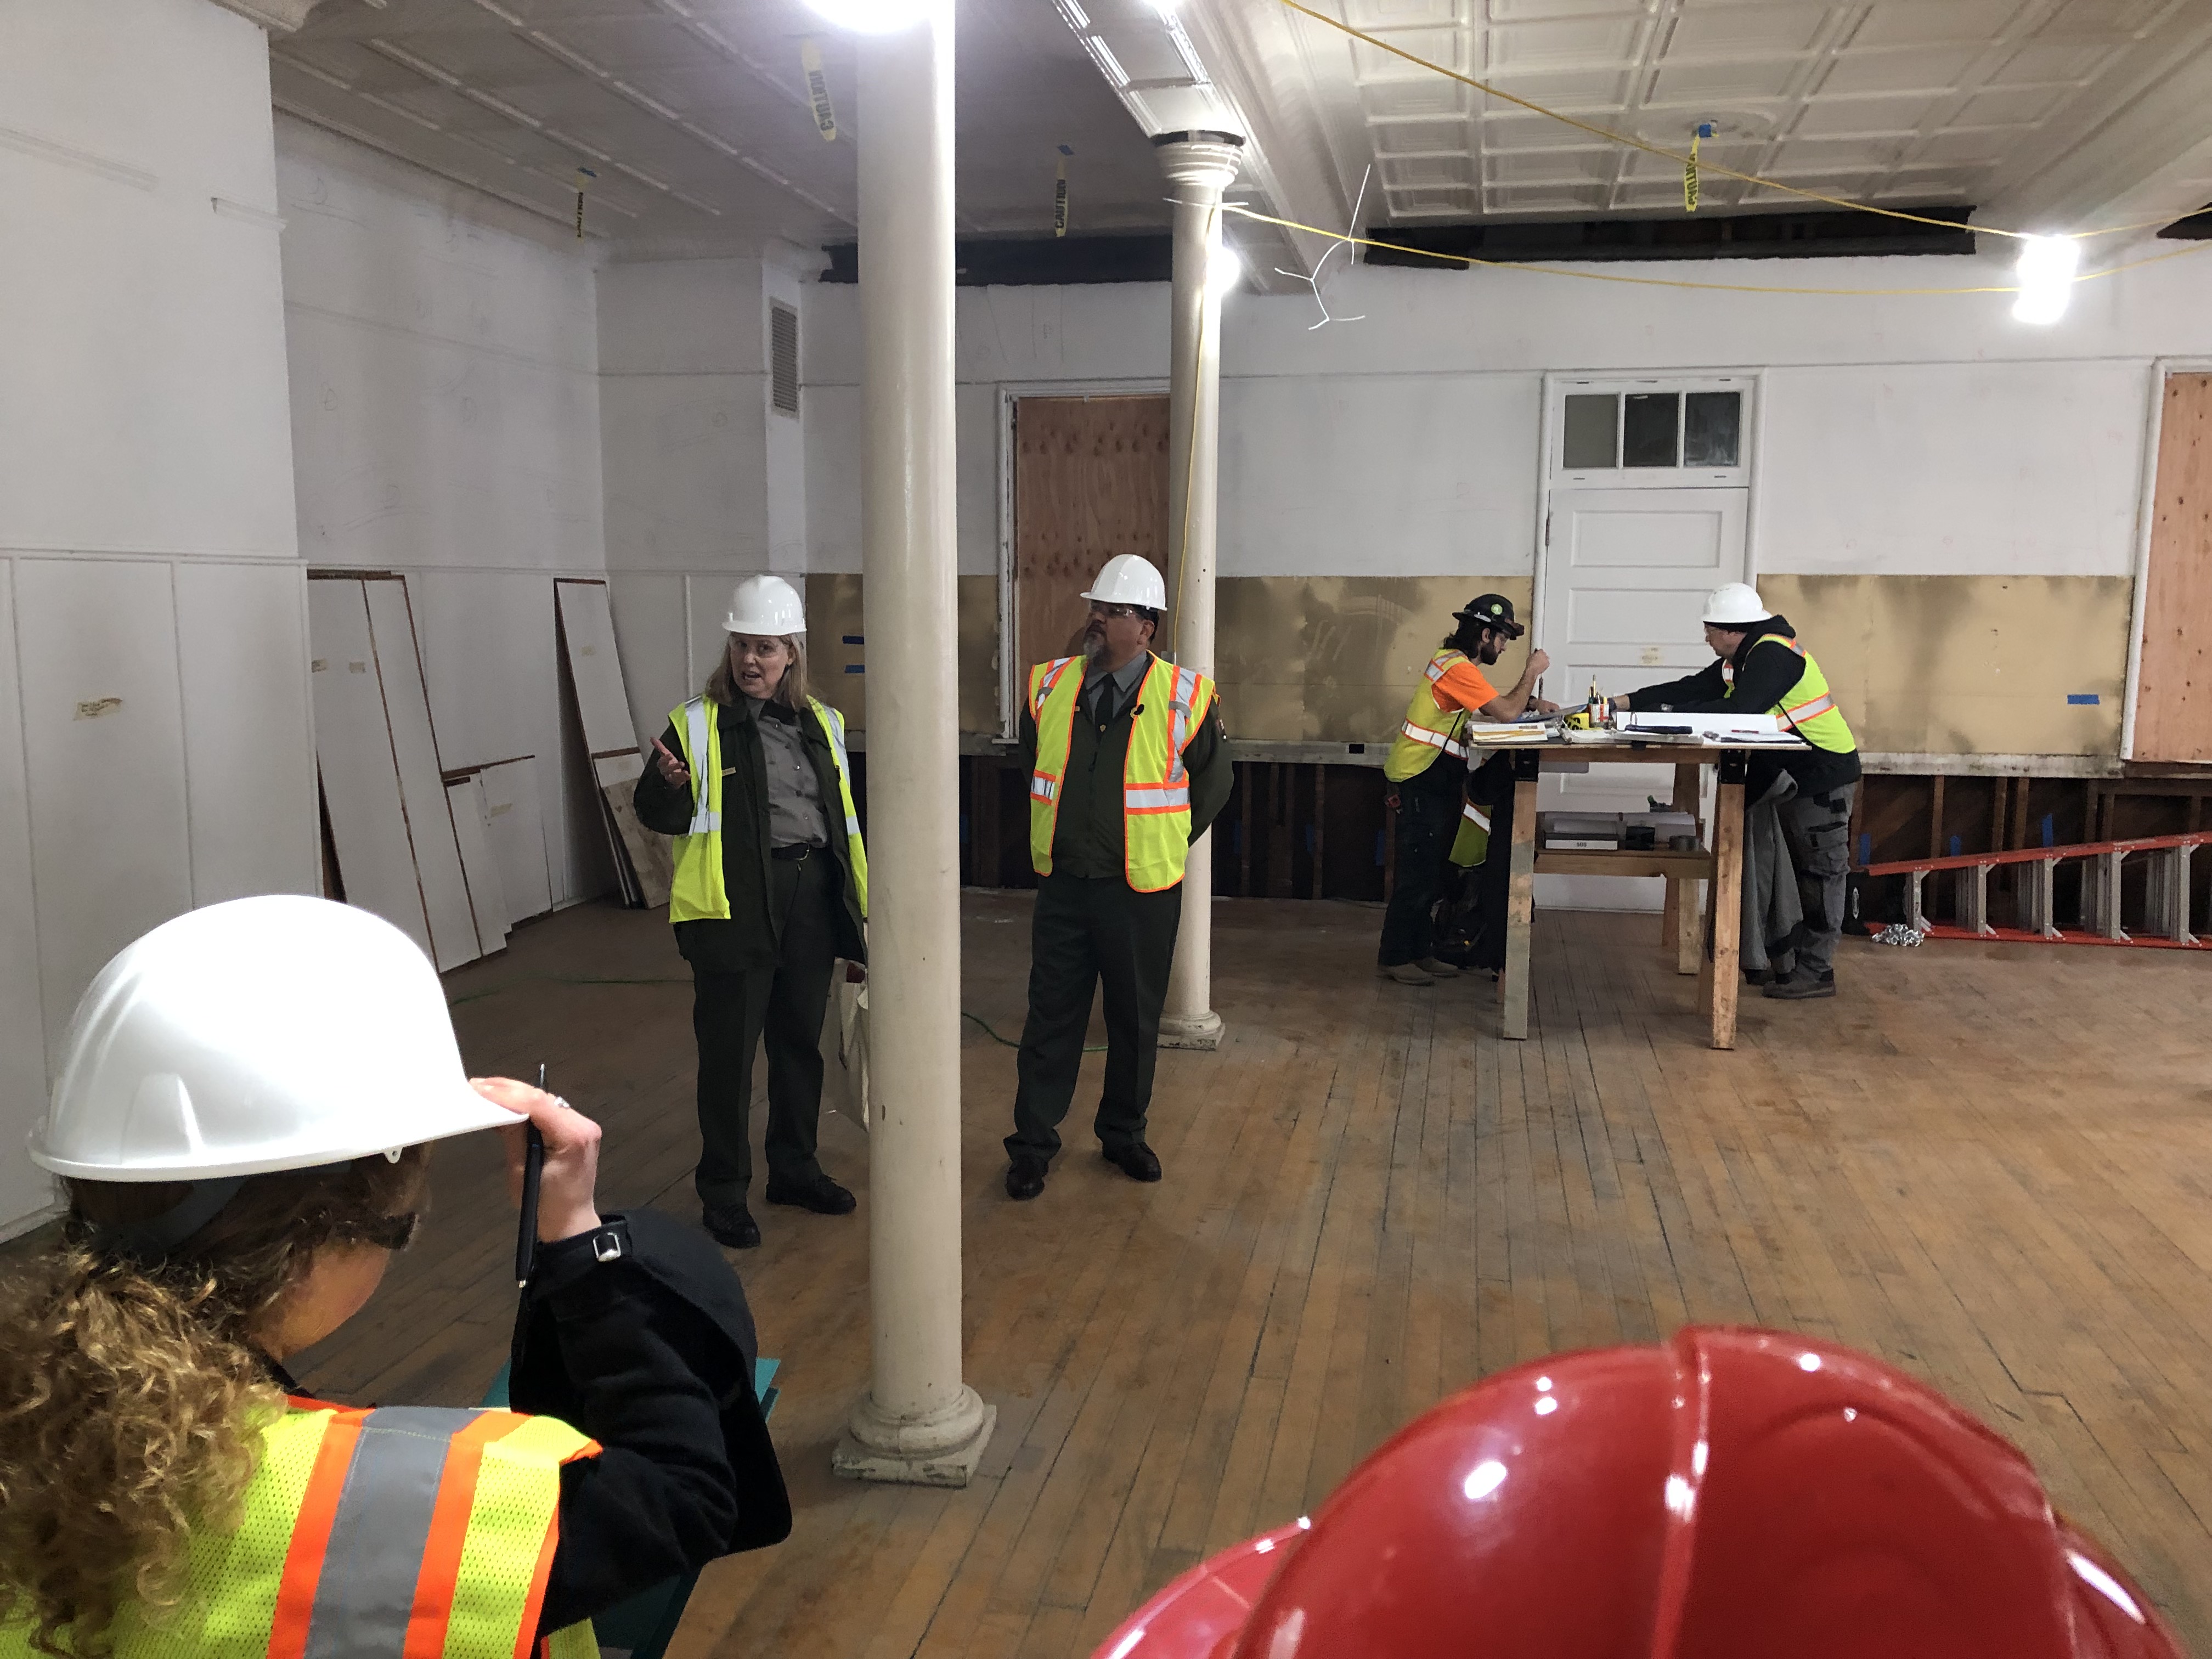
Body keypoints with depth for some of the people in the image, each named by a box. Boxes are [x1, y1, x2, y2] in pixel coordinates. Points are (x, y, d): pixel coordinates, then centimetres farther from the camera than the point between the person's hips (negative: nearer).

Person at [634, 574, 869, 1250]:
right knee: (729, 1053, 2)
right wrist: (670, 785, -28)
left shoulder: (822, 724, 10)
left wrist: (858, 901, 16)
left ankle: (794, 1168, 32)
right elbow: (655, 814, -5)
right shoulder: (698, 724, -5)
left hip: (811, 902, 5)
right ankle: (722, 1193, 15)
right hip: (734, 907, -5)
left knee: (800, 1042, 16)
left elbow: (843, 815, 17)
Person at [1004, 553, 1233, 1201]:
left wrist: (1166, 846, 5)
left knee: (1135, 1020, 12)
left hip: (1142, 889, -1)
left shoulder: (1185, 697, -7)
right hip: (1062, 884, 2)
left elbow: (1214, 783, 6)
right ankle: (1033, 1142, 19)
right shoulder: (1050, 686, 2)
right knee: (1051, 1016, 7)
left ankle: (1124, 1135, 30)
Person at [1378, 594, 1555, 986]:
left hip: (1435, 780, 11)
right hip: (1422, 780, -11)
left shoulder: (1455, 661, 14)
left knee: (1431, 870, 13)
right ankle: (1395, 957, -1)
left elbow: (1495, 701, 20)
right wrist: (1532, 671, -8)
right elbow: (1505, 713, -21)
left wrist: (1530, 702, 4)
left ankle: (1420, 952, 19)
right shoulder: (1458, 668, -19)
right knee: (1418, 871, -7)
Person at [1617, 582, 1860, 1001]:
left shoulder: (1774, 654, -21)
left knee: (1820, 872, -4)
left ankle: (1816, 972, 0)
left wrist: (1670, 715, -25)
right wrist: (1627, 702, 0)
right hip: (1788, 772, 10)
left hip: (1825, 774, -10)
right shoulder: (1738, 660, 10)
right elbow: (1692, 689, 7)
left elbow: (1739, 709, -31)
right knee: (1797, 868, 15)